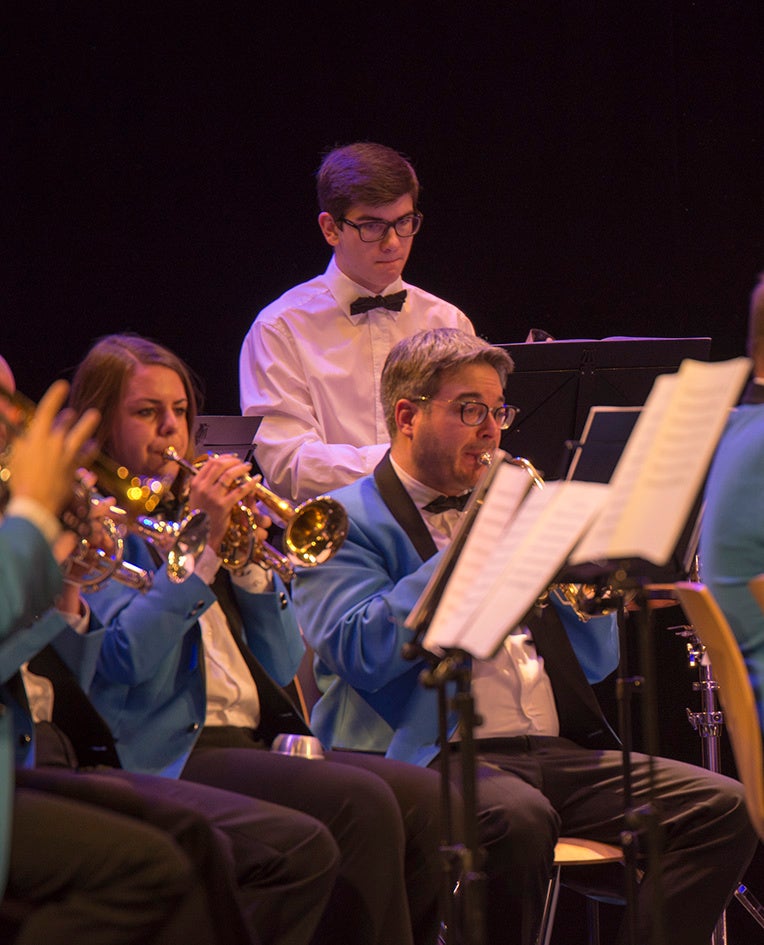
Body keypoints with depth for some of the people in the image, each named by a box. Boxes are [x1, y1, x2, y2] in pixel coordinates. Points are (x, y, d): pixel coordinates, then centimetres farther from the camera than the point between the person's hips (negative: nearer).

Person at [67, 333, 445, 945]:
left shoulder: (191, 512, 23)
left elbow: (282, 666, 18)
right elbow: (128, 658, -16)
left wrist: (252, 561, 3)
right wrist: (201, 544, -15)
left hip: (256, 743, 7)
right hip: (168, 754, -7)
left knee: (423, 799, -16)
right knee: (359, 803, -28)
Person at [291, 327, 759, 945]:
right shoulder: (346, 522, 5)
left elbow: (595, 662, 23)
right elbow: (364, 655, -14)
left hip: (560, 753, 7)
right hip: (433, 754, -7)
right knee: (518, 817, -40)